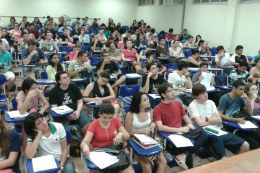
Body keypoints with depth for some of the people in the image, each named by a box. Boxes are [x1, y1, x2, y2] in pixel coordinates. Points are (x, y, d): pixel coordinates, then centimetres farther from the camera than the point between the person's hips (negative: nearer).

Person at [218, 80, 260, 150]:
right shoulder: (225, 98, -11)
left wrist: (248, 100, -1)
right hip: (227, 126, -6)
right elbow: (220, 115, -16)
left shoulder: (240, 98, 9)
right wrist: (236, 120, -22)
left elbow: (249, 114, 13)